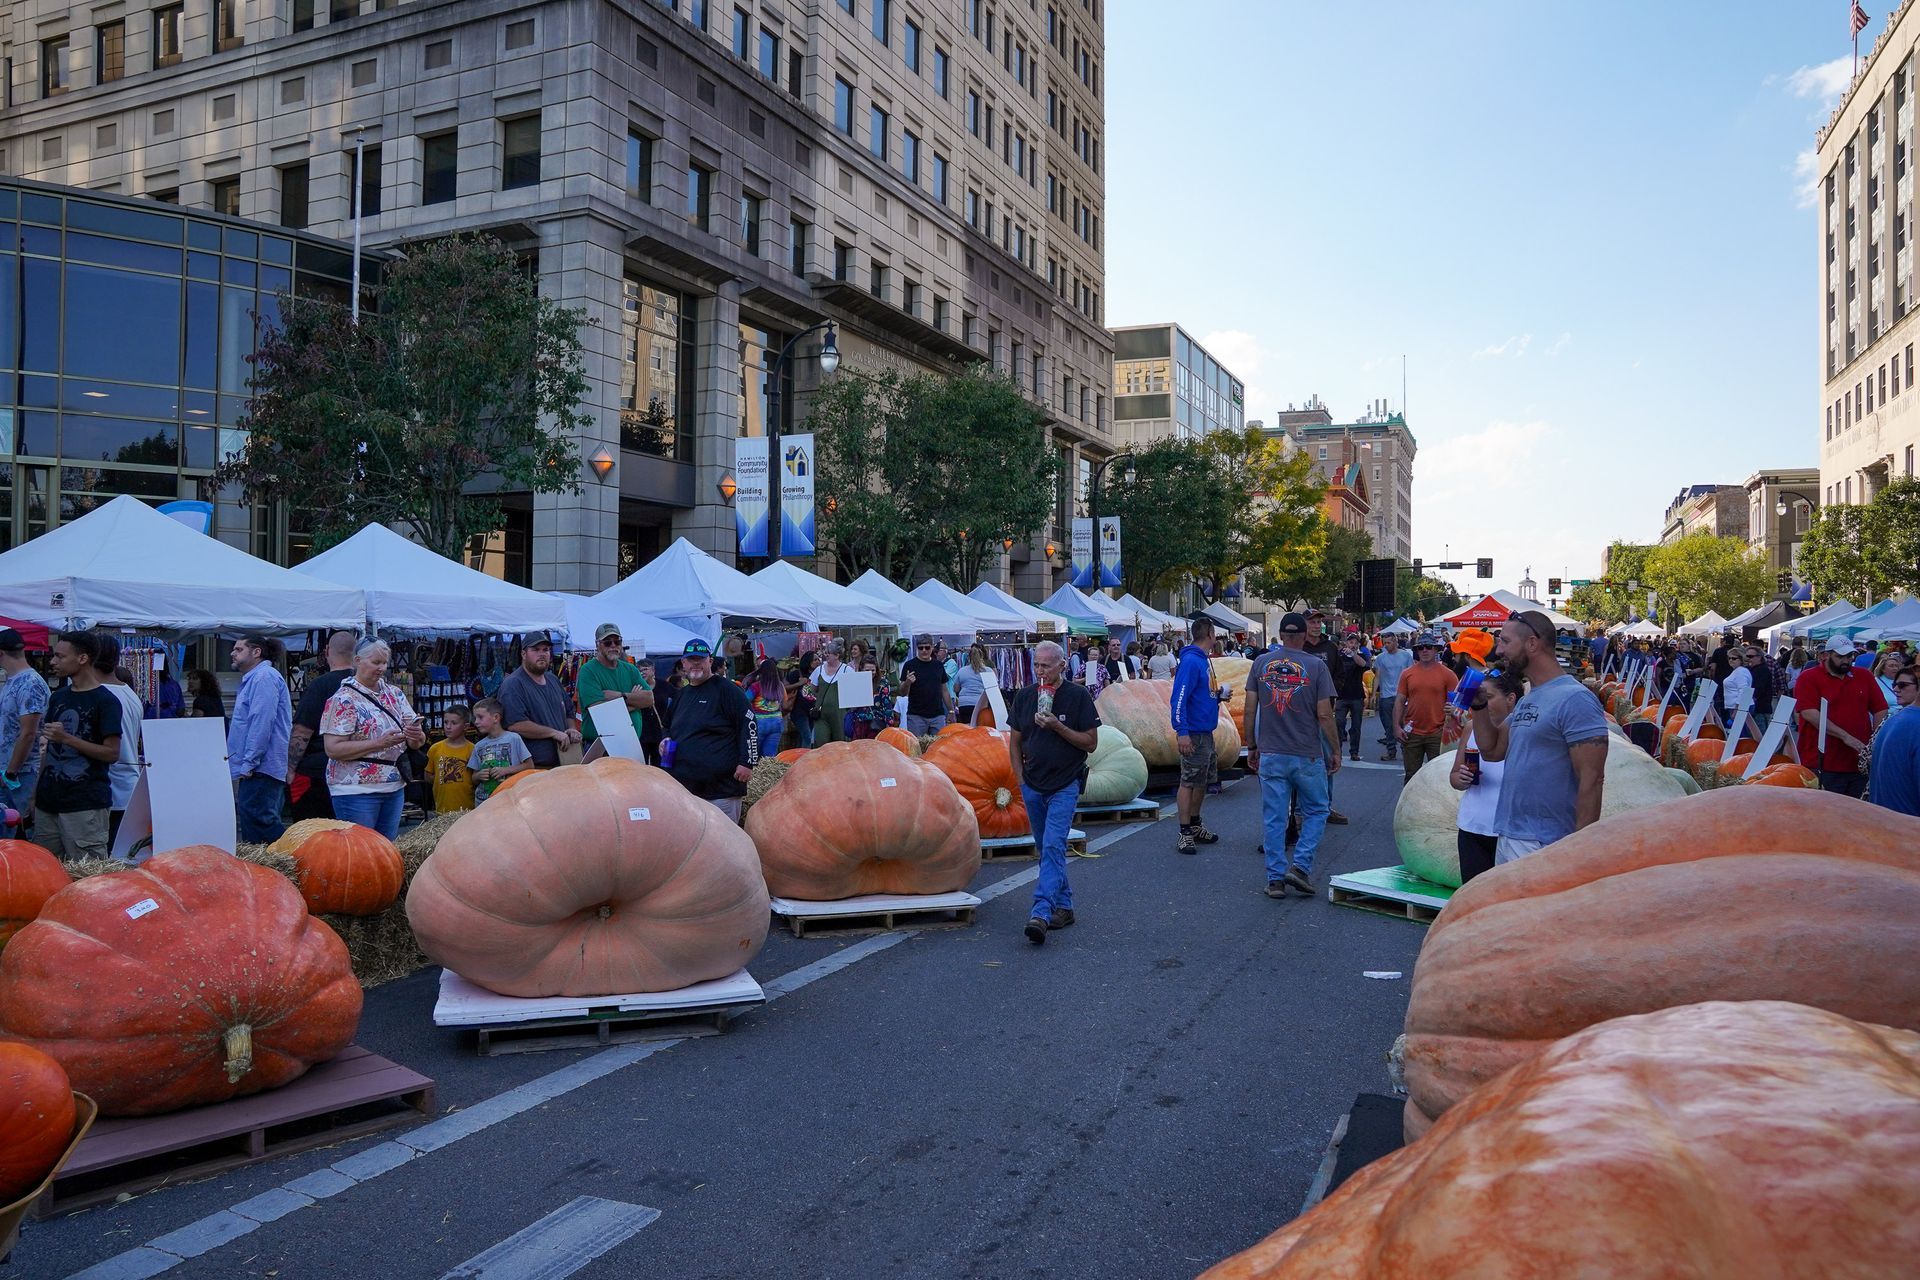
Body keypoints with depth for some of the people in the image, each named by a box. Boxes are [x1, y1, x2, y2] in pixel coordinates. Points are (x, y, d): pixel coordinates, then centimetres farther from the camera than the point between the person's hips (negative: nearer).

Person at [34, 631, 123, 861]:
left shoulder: (105, 701, -8)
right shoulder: (57, 697, 14)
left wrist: (66, 738, -19)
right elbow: (49, 748, 20)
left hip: (86, 805, -7)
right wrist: (36, 791, 15)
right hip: (49, 800, 7)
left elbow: (112, 753, -13)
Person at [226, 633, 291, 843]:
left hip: (261, 768, -11)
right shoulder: (253, 678, 24)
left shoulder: (264, 677, -11)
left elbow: (262, 722, -21)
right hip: (255, 769, 11)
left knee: (257, 817, -16)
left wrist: (249, 762, -22)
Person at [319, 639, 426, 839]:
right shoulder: (343, 699, -8)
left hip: (395, 788, 6)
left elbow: (418, 741, 10)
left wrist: (417, 736, -14)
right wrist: (379, 744, -23)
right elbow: (333, 749, -15)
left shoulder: (395, 694, 10)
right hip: (356, 791, -6)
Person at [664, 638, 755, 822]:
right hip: (683, 784, 7)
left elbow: (748, 725, -9)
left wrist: (747, 762, -15)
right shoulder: (681, 695, 19)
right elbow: (668, 728, 35)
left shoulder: (726, 690, -4)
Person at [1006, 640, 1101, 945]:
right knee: (1047, 848, 13)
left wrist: (1057, 726, -19)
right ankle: (1063, 906, 26)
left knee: (1053, 846, -16)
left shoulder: (1078, 696, -7)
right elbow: (1014, 741, 12)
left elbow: (1090, 743, -7)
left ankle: (1040, 914, -24)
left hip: (1064, 785, -5)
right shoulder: (1025, 696, 5)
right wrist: (1021, 779, 6)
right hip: (1032, 786, 5)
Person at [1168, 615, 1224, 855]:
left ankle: (1195, 825, 30)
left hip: (1206, 732, 10)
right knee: (1189, 782, -3)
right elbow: (1178, 699, -23)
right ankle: (1185, 834, 2)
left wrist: (1218, 696, 9)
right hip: (1193, 734, -10)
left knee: (1202, 781, 18)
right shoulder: (1191, 661, -17)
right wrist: (1182, 732, -26)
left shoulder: (1203, 660, 13)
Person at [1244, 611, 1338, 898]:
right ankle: (1300, 866, 4)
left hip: (1270, 754, 2)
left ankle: (1275, 878, 10)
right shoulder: (1316, 666, -5)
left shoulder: (1261, 663, 2)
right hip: (1308, 756, -2)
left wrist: (1251, 747, 13)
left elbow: (1250, 710, 2)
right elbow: (1324, 715, -7)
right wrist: (1336, 751, 4)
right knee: (1316, 811, 15)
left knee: (1273, 818, 7)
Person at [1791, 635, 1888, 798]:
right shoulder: (1808, 678, -2)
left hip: (1860, 765, 4)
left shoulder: (1865, 676, 13)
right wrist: (1845, 737, -17)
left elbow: (1880, 711, 15)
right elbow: (1809, 713, -13)